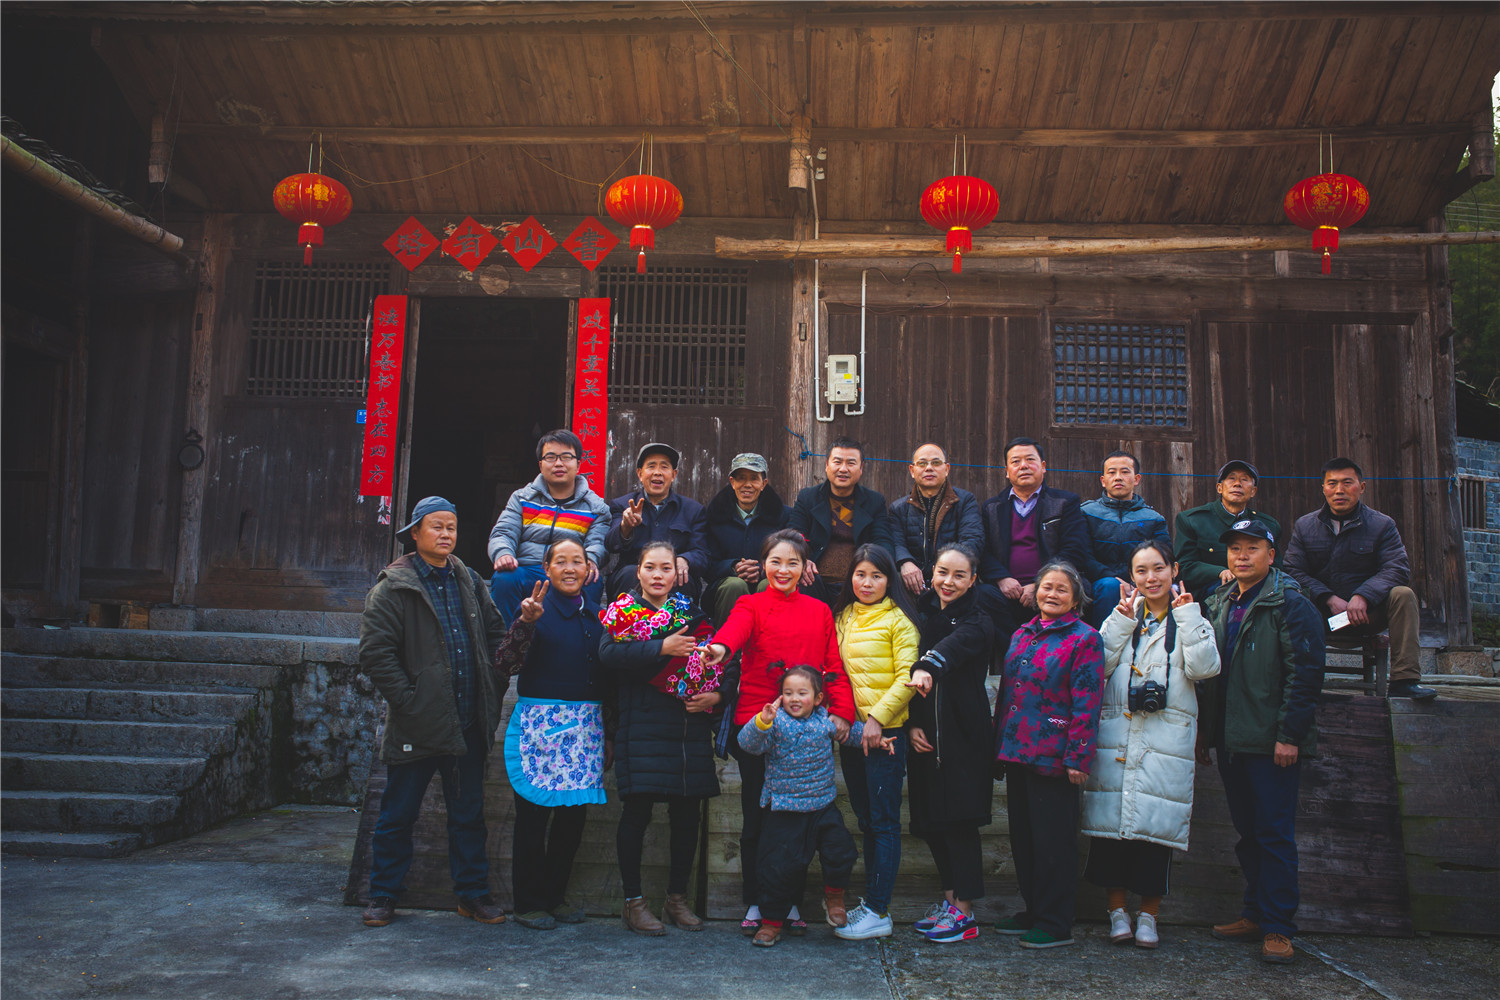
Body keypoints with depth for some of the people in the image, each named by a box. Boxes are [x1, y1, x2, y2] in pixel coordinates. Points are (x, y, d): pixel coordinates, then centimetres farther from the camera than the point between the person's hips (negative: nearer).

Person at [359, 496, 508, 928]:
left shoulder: (470, 583, 11)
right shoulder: (392, 588, -5)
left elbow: (496, 634, 17)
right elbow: (375, 653, -10)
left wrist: (493, 689, 7)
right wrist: (407, 699, -15)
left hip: (467, 724, 4)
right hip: (416, 725, -4)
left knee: (468, 812, 12)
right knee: (398, 815, 8)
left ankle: (473, 893, 23)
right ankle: (383, 896, 23)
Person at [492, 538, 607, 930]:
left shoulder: (596, 613, 12)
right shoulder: (535, 607, -2)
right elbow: (506, 666, -11)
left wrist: (608, 734, 15)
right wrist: (525, 622, -24)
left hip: (587, 725, 5)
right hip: (540, 720, -5)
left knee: (574, 814, 7)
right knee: (533, 814, 0)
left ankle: (555, 894, 22)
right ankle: (529, 902, 12)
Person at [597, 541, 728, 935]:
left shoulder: (692, 614, 15)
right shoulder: (623, 611, 5)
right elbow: (609, 654, -14)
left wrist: (716, 695, -2)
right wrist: (662, 647, -21)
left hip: (691, 725, 4)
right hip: (643, 724, -4)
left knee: (687, 813, 7)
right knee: (637, 811, -3)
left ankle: (678, 898, 22)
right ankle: (633, 902, 10)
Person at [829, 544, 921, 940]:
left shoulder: (899, 620, -6)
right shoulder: (843, 617, 12)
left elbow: (906, 677, -11)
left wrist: (877, 718, -17)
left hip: (885, 732, -6)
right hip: (850, 730, 6)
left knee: (884, 821, -1)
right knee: (865, 819, 13)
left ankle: (878, 912, 3)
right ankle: (869, 899, 21)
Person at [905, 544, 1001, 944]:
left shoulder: (978, 619, -7)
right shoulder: (924, 615, 10)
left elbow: (957, 643, -30)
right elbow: (908, 668, 11)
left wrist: (928, 666, -50)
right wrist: (912, 724, 0)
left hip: (964, 734, -6)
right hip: (926, 734, 6)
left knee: (959, 820, -4)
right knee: (930, 820, 9)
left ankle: (964, 911, 6)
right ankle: (949, 898, 23)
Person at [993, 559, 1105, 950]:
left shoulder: (1084, 639, -5)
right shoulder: (1021, 636, 15)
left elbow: (1086, 703, -11)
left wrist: (1077, 758, -16)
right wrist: (1001, 744, 15)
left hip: (1052, 756, -7)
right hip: (1017, 753, 7)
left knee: (1052, 840, 0)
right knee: (1022, 835, 14)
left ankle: (1054, 924, 11)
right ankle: (1033, 911, 28)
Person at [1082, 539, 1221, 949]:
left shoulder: (1189, 619, 8)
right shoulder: (1123, 616, 14)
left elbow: (1203, 667, -11)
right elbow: (1098, 664, -1)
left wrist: (1188, 613, -8)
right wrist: (1122, 620, -4)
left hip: (1166, 743, -2)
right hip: (1115, 737, 2)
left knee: (1155, 825, -1)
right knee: (1110, 822, 1)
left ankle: (1149, 914, 15)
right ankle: (1117, 909, 16)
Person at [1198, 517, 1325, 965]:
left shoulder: (1290, 605, -7)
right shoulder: (1217, 604, 14)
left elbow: (1304, 674, -13)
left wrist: (1289, 735, -17)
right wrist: (1204, 732, 15)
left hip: (1272, 742, -7)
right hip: (1231, 740, 7)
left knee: (1274, 834, -2)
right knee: (1248, 832, 14)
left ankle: (1278, 927, 6)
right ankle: (1256, 914, 24)